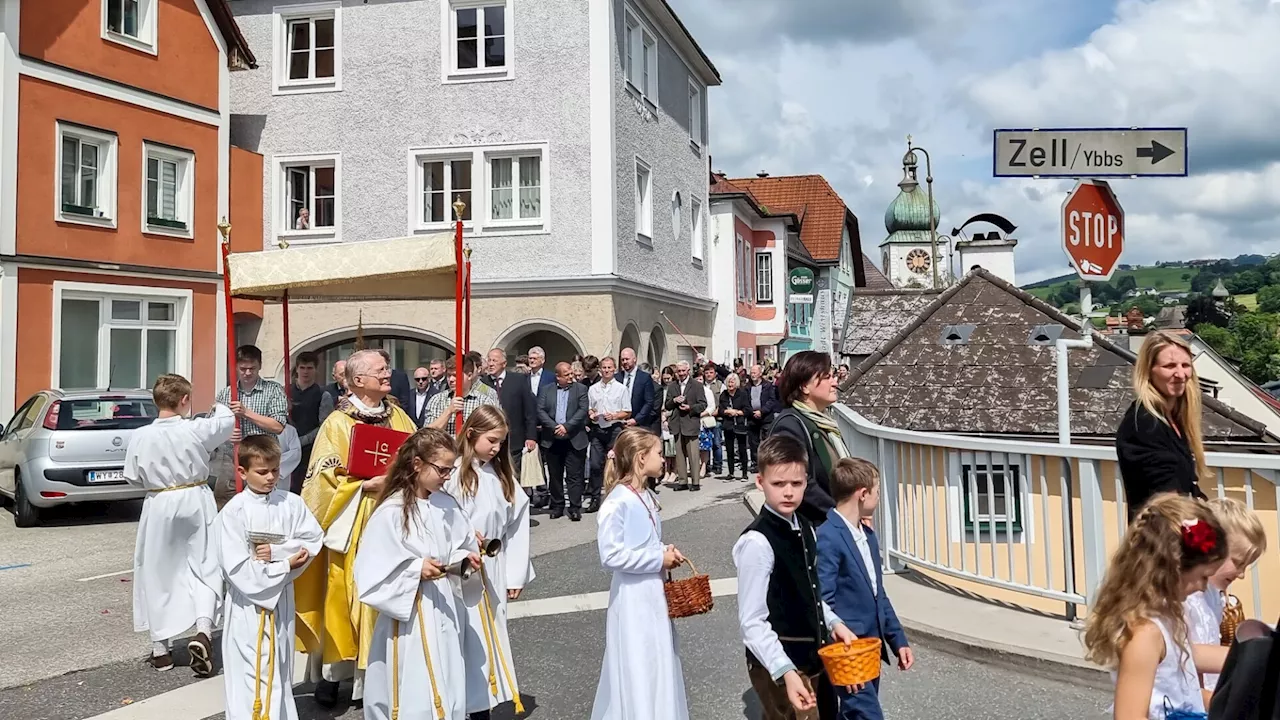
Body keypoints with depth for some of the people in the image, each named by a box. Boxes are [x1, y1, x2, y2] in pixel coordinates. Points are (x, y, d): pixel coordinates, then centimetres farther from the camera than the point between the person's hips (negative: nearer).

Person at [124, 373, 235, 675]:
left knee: (157, 574, 12)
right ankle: (203, 630, -11)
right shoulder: (196, 429, -12)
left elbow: (133, 477, 0)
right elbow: (228, 420, 8)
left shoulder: (140, 436, -10)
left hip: (159, 506, 1)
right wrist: (218, 407, 29)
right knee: (204, 568, 9)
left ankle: (160, 648, 20)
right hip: (195, 503, -1)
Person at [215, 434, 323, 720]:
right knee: (250, 673, -2)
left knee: (281, 667, 16)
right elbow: (237, 569, -17)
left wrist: (276, 551, -18)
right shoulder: (233, 512, -13)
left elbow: (313, 541, -5)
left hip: (282, 597, 4)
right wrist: (285, 565, -17)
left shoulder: (291, 503, -2)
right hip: (248, 601, -4)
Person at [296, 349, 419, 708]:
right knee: (346, 593, 1)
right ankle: (332, 671, 14)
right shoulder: (337, 423, -5)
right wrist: (366, 485, -20)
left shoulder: (398, 416, 10)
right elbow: (324, 477, -9)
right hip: (354, 525, -4)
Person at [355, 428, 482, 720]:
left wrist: (465, 560, -4)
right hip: (410, 614, -5)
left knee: (448, 692, 12)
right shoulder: (391, 512, -14)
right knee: (415, 696, -1)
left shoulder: (448, 506, 3)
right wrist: (415, 569, -22)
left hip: (446, 610, 6)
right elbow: (372, 572, -14)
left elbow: (463, 547, 17)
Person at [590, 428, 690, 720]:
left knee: (660, 665, 17)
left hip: (654, 592, 9)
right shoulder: (618, 502, -20)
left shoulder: (647, 496, 8)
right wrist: (658, 559, -18)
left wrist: (666, 552, -1)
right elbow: (610, 555, -24)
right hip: (633, 598, -9)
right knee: (637, 671, 2)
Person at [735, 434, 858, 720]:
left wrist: (833, 622, 5)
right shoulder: (757, 542, -22)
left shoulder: (805, 529, 5)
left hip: (813, 656, 9)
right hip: (779, 665, -9)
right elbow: (752, 623, -22)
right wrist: (785, 672, -29)